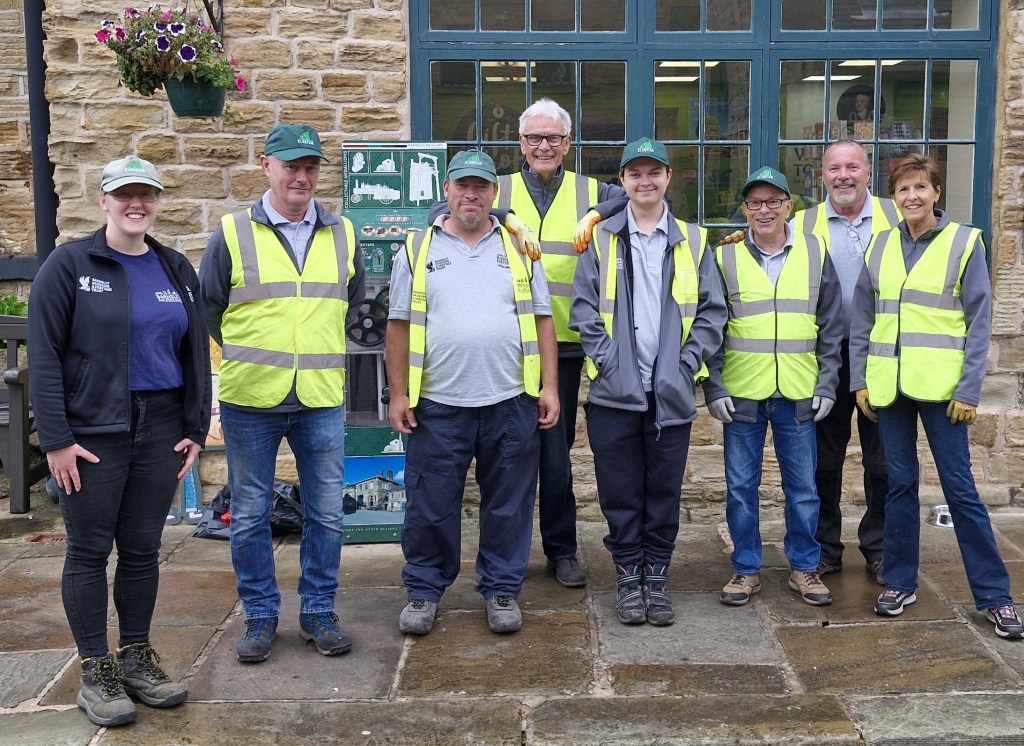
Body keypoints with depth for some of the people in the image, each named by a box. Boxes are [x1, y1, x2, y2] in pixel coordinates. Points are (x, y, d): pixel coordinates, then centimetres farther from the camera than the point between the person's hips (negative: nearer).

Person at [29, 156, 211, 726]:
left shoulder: (177, 270, 9)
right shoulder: (70, 264, -4)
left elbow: (196, 354, 12)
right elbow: (44, 356, -8)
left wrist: (196, 429, 6)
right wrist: (56, 439, -12)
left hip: (160, 431, 4)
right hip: (91, 433, -4)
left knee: (143, 548, 11)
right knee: (90, 550, 4)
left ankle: (137, 657, 25)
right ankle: (96, 672, 16)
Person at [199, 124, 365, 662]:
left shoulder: (342, 235, 6)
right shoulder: (233, 234, -2)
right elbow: (208, 310, 7)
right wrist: (249, 356, 8)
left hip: (322, 401, 2)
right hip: (250, 401, -2)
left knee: (326, 514, 8)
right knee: (250, 516, 8)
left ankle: (319, 611, 24)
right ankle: (260, 616, 24)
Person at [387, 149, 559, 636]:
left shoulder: (519, 249, 10)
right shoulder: (417, 250, 6)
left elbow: (542, 321, 9)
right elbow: (399, 327, 5)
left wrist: (549, 387, 2)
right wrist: (398, 393, -1)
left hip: (511, 403, 1)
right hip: (438, 404, -1)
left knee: (508, 505, 9)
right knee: (431, 506, 6)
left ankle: (502, 590, 24)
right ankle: (424, 591, 23)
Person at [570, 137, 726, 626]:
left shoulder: (692, 242, 8)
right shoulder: (601, 240, 6)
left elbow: (712, 311, 6)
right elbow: (583, 308, 1)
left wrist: (688, 363, -5)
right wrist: (606, 359, -9)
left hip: (672, 392, 1)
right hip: (615, 390, -1)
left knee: (664, 490, 8)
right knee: (620, 491, 5)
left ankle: (656, 578, 21)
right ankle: (628, 577, 19)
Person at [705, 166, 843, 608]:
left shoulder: (815, 254, 4)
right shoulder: (725, 258, 1)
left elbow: (831, 327, 7)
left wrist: (827, 385, 0)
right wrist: (714, 388, -5)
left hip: (799, 394, 1)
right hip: (741, 393, -1)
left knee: (803, 487, 9)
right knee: (740, 487, 6)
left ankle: (804, 567, 24)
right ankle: (746, 569, 20)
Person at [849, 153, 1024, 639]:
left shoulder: (964, 242, -1)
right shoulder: (881, 245, 8)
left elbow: (979, 322, -3)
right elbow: (862, 319, 10)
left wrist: (969, 390, -9)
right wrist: (859, 380, 4)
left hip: (941, 385, -3)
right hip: (889, 385, 3)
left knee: (959, 486, 0)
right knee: (900, 483, 9)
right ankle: (900, 581, 21)